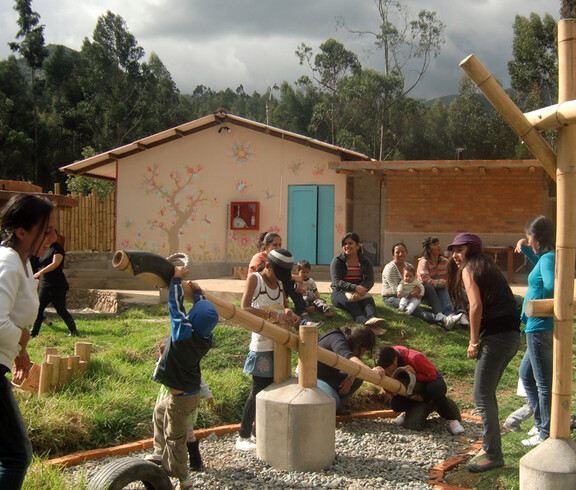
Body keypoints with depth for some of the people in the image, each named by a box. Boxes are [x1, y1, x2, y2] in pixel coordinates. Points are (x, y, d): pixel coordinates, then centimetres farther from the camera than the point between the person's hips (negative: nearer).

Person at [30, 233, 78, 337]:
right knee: (38, 308, -1)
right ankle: (33, 333, 2)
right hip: (45, 284, 7)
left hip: (58, 285, -7)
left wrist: (40, 272, -33)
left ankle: (73, 331, 13)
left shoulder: (57, 248, -8)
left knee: (61, 310, -1)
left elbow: (55, 263, -23)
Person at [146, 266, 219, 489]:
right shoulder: (206, 338, -9)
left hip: (181, 398, -8)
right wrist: (198, 291, 20)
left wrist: (176, 279, -9)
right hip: (193, 393, 8)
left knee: (175, 436, 8)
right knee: (160, 410, 30)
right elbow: (205, 314, 8)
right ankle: (160, 453, 41)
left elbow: (176, 306, -20)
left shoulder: (184, 334, -28)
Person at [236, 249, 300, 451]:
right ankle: (243, 436, 7)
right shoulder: (254, 278, -8)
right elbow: (244, 308, -20)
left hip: (279, 343, 7)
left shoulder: (279, 282, 13)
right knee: (258, 390, -5)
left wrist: (290, 314, -2)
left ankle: (258, 433, 23)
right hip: (262, 344, -7)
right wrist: (274, 315, -28)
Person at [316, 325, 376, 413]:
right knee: (333, 401, -31)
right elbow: (348, 357, -49)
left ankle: (335, 408, 8)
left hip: (326, 375, 10)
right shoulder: (338, 340, -29)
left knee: (357, 380, 1)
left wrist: (350, 379, -22)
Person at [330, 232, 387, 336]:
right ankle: (367, 323, -64)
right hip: (340, 293, -3)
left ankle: (372, 318, -64)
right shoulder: (337, 261, 3)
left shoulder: (365, 262, 10)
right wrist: (355, 287, -28)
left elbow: (370, 281, -4)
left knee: (369, 299, -30)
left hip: (359, 292, 3)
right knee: (350, 301, -35)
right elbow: (337, 282, -11)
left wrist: (360, 291, -27)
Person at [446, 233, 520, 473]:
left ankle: (493, 454, -4)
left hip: (496, 336, -9)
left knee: (482, 395, -6)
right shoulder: (489, 268, 22)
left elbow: (476, 306, -16)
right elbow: (508, 301, 15)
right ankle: (489, 444, 27)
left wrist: (474, 341, -9)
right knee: (487, 393, 18)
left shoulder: (469, 269, -2)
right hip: (512, 335, 9)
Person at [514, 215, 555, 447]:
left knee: (544, 382, 0)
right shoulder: (547, 257, 11)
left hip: (540, 328, -10)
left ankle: (547, 435, 10)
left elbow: (551, 287, -33)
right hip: (540, 327, 10)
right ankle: (542, 423, 29)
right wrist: (526, 249, 18)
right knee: (526, 374, 22)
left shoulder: (548, 258, -17)